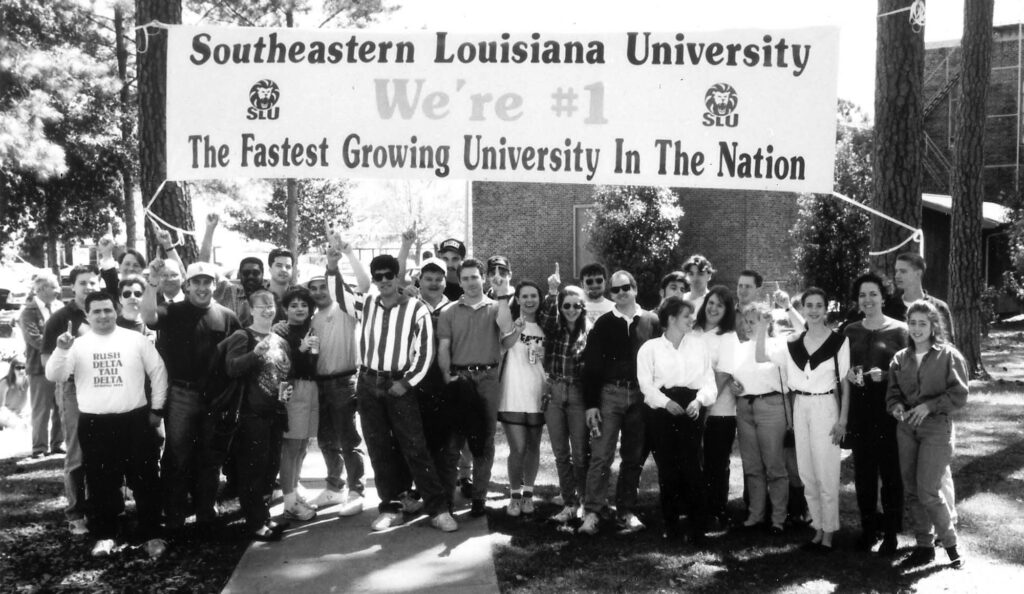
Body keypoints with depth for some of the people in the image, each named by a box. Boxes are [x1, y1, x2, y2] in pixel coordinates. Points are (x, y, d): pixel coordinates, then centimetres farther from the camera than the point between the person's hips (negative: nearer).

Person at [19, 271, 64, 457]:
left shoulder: (59, 306, 7)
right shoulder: (29, 312, -8)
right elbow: (34, 339, -17)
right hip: (40, 367, -5)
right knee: (41, 410, 4)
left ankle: (58, 443, 22)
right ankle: (39, 447, 14)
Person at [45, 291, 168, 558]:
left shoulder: (136, 339, 0)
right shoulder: (78, 344, 2)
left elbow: (158, 372, 5)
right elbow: (54, 376, -5)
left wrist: (156, 409, 3)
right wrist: (61, 350, -21)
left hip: (134, 419, -1)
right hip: (94, 423, 1)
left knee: (145, 479, 4)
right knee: (101, 482, 9)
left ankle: (150, 534, 16)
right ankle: (105, 535, 24)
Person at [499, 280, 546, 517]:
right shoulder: (511, 322, -4)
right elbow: (505, 342, -28)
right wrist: (516, 332, -48)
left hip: (538, 395, 3)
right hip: (513, 395, -3)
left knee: (533, 447, 10)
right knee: (517, 449, -4)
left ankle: (528, 493, 23)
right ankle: (515, 495, 10)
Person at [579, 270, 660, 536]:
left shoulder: (651, 322, 7)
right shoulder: (603, 324, 4)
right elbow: (591, 365, 1)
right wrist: (591, 404, -6)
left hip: (641, 396, 2)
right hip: (610, 394, -2)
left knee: (634, 457, 8)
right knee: (601, 455, -7)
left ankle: (626, 511, 17)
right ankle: (592, 512, -4)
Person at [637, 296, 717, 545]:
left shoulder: (697, 345, 12)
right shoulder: (650, 347, 5)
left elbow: (708, 380, 8)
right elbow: (645, 383, -2)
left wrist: (699, 400, -11)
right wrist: (666, 402, -15)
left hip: (690, 409, 1)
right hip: (661, 411, -1)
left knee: (691, 467, -9)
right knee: (667, 469, 2)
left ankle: (698, 528, -3)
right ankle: (670, 525, 16)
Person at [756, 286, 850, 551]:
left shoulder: (839, 341, -6)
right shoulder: (794, 343, 7)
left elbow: (845, 383, -4)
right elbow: (761, 357, 0)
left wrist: (842, 420, -8)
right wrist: (763, 325, -6)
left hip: (825, 407, -5)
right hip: (800, 408, 5)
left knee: (826, 474, -1)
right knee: (807, 474, 10)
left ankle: (828, 534, 10)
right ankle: (818, 529, 21)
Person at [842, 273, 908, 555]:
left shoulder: (898, 330, -2)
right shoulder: (851, 331, 11)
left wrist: (884, 375, -20)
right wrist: (848, 375, -4)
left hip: (887, 410, -4)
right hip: (859, 409, 4)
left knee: (890, 470, 0)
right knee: (863, 471, 8)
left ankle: (890, 532, 11)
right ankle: (868, 528, 20)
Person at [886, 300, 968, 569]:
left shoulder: (949, 355, -4)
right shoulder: (900, 358, 9)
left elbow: (959, 395, -7)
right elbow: (892, 392, 11)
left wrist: (929, 406, -18)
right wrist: (896, 407, -10)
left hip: (936, 428, -5)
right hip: (906, 428, 5)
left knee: (928, 491, -10)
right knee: (912, 491, 7)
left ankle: (950, 543, 10)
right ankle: (924, 547, 18)